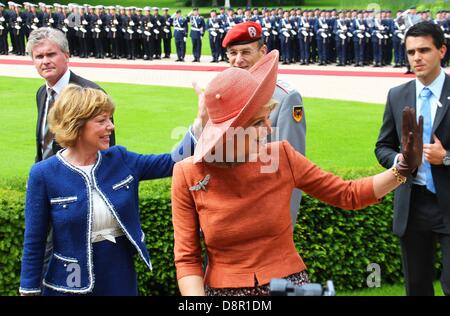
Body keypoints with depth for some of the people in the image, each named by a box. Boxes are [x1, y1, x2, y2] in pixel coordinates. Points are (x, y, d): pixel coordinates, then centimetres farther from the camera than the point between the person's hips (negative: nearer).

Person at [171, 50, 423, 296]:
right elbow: (187, 258, -7)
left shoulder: (282, 156, -7)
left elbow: (348, 195, 3)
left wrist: (403, 169, -9)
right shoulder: (188, 174, -11)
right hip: (224, 287, -1)